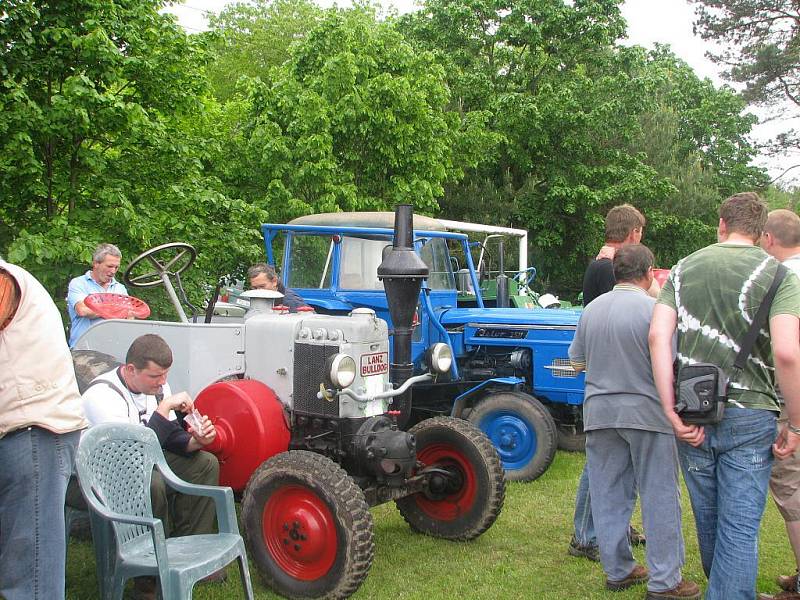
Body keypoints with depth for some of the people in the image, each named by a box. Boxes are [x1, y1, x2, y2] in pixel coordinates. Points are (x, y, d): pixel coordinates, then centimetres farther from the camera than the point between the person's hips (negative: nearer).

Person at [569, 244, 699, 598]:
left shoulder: (592, 309, 6)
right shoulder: (654, 308, -11)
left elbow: (576, 362, 14)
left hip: (599, 412, 5)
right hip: (646, 413, -5)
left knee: (609, 496, 11)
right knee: (659, 496, 4)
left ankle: (618, 571, 21)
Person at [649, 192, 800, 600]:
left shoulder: (684, 268, 6)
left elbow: (658, 334, -6)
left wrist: (672, 412, -6)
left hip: (692, 416, 4)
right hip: (749, 414, -4)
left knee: (707, 517, 21)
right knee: (740, 527, 5)